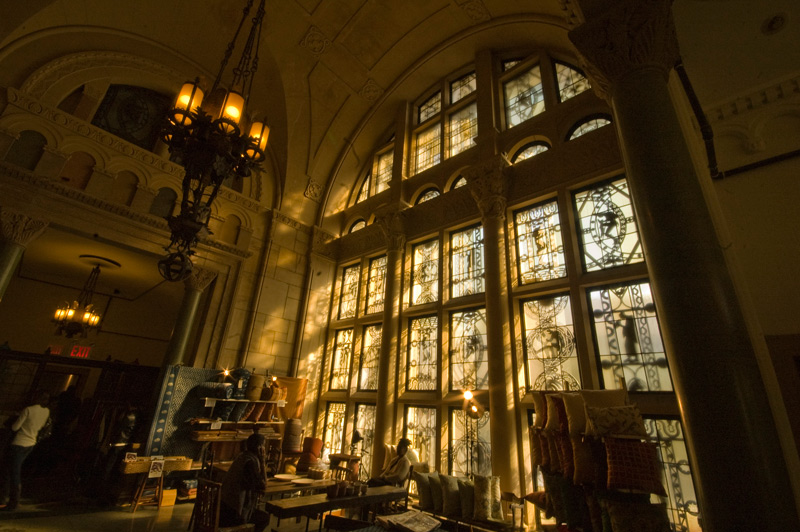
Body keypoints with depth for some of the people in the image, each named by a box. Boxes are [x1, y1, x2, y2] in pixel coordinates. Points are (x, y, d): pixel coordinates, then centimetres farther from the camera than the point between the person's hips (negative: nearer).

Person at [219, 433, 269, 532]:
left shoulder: (242, 456, 6)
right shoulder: (251, 461, -23)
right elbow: (263, 485, -17)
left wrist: (261, 462, 5)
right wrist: (263, 462, -13)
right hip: (232, 513, -9)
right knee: (265, 518, 8)